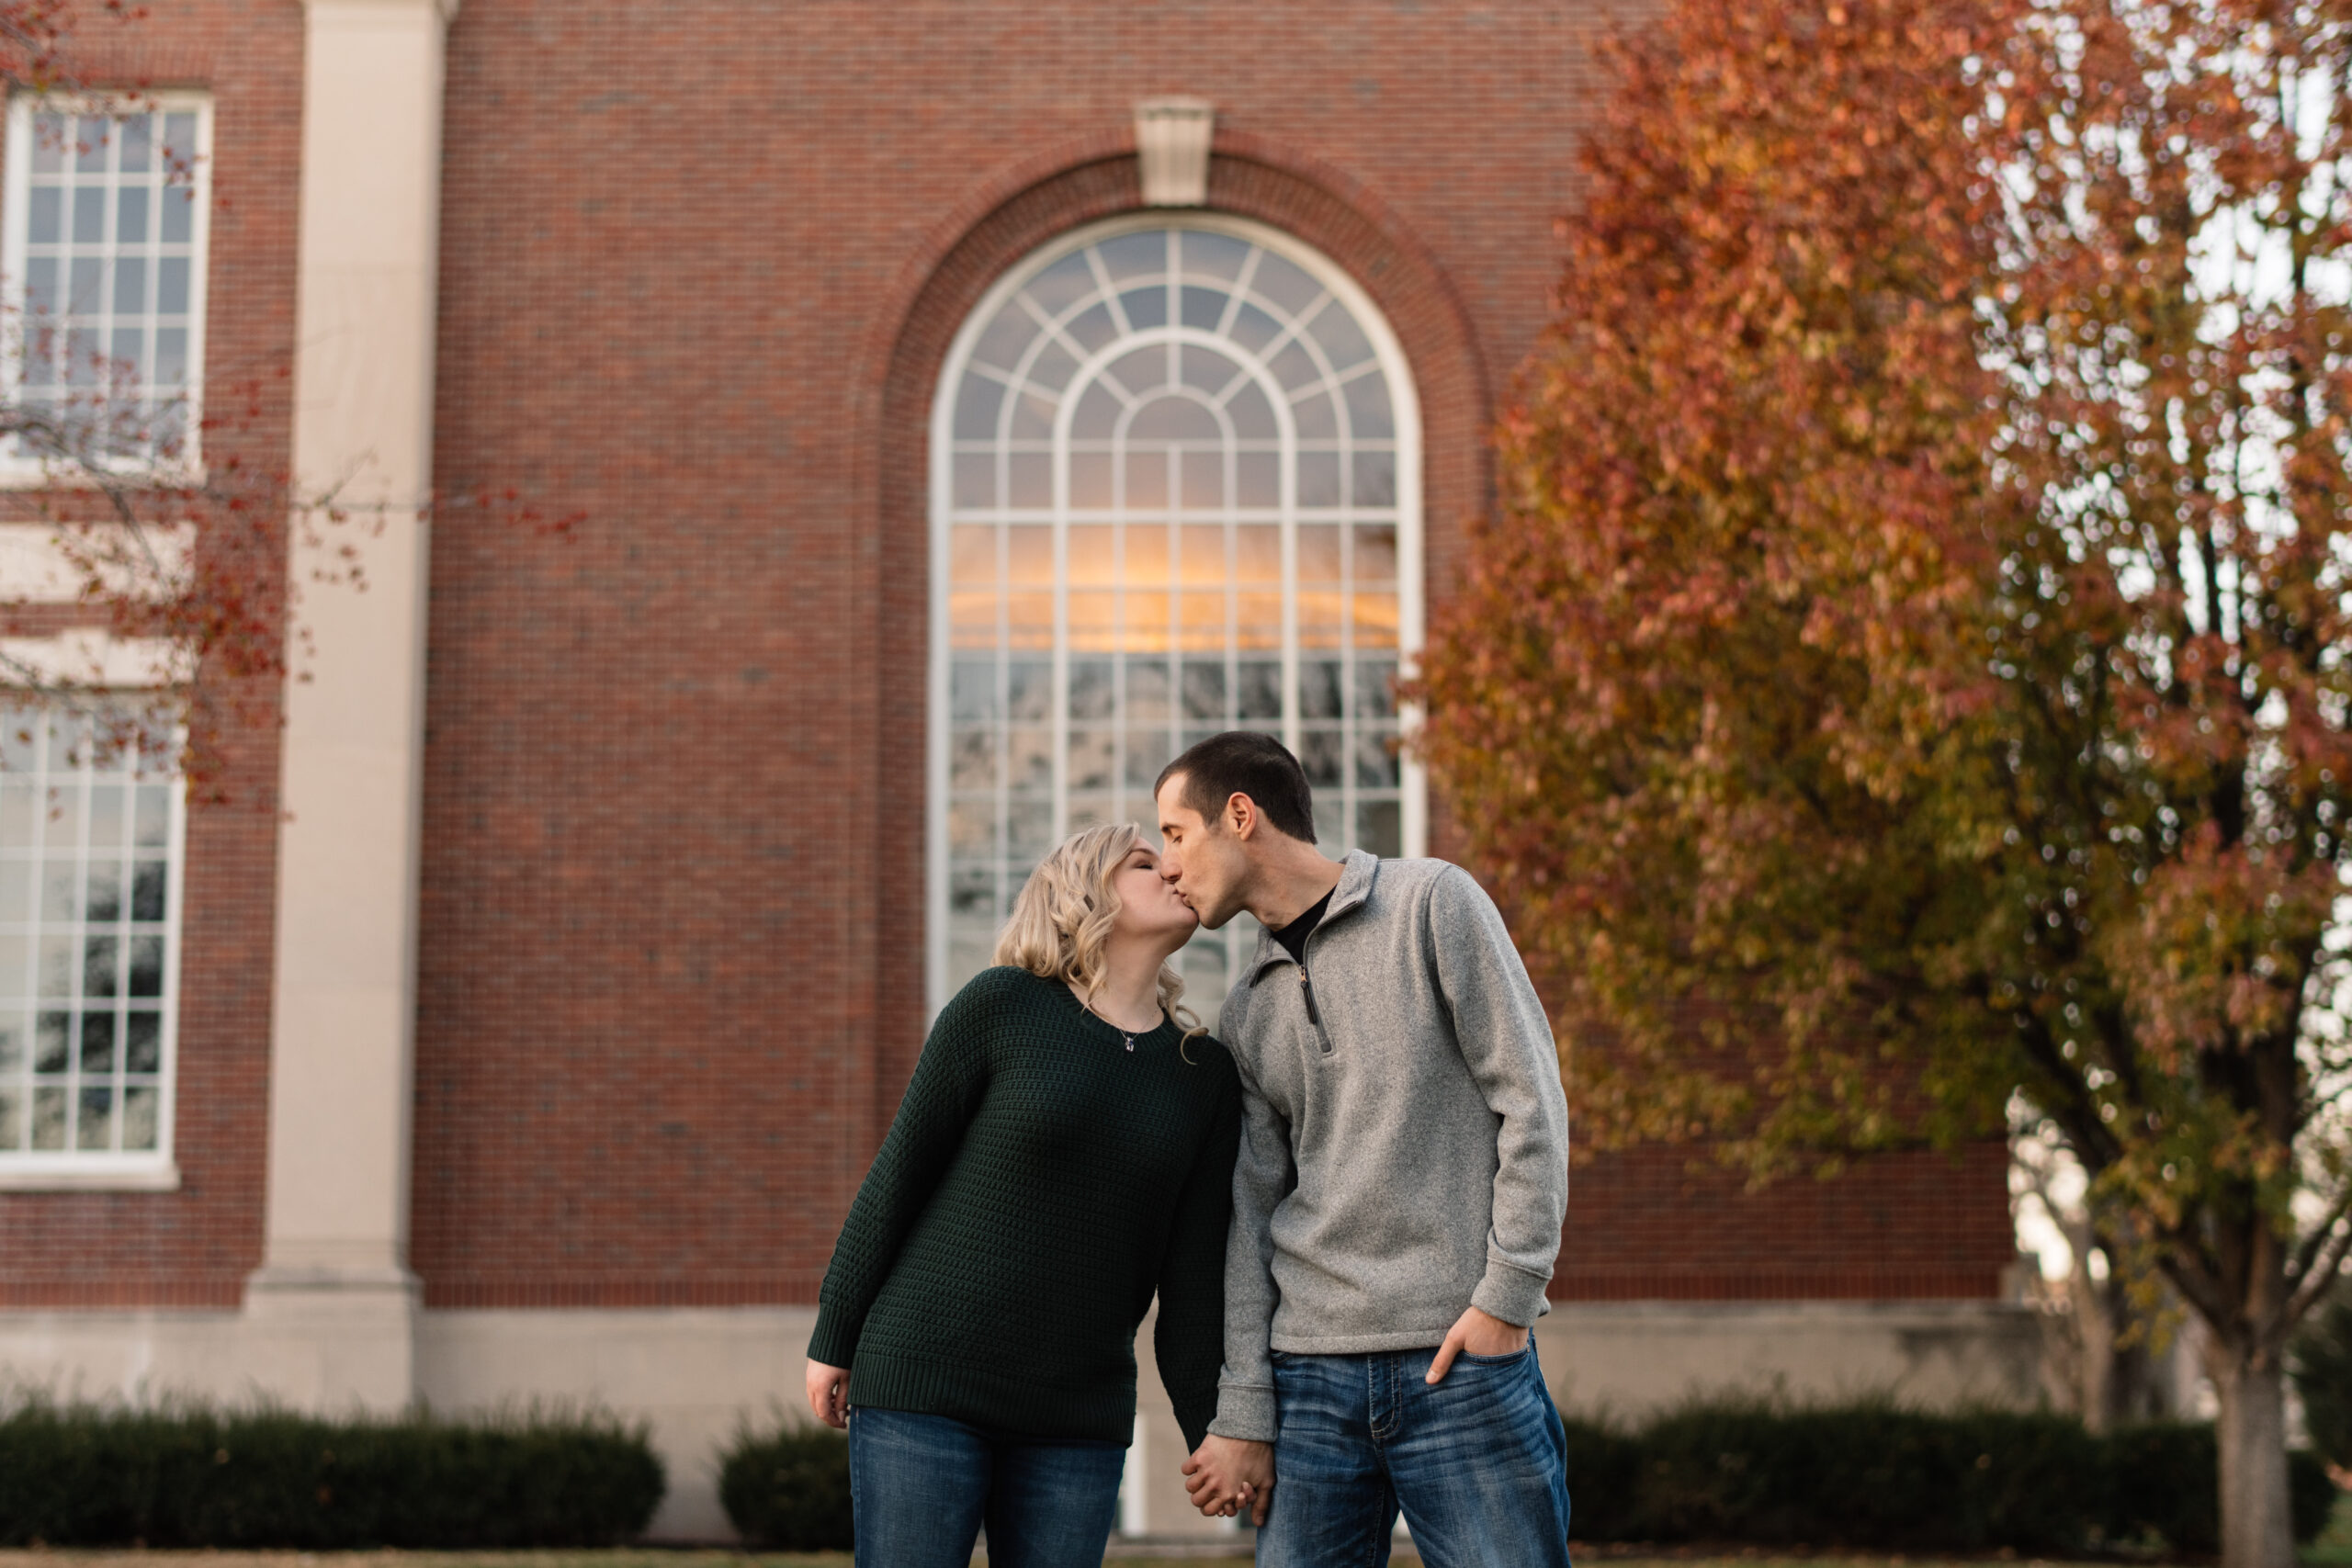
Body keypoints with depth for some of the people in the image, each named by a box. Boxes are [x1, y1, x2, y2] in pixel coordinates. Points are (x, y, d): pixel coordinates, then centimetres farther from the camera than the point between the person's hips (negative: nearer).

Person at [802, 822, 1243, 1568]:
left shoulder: (1204, 1072, 8)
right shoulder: (1003, 1006, -3)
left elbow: (1194, 1275, 10)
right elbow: (899, 1173, 0)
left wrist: (1211, 1428, 7)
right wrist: (834, 1339, 0)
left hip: (1081, 1419, 4)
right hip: (925, 1387, -3)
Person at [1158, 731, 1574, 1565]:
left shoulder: (1432, 901, 2)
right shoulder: (1247, 1012, 15)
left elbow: (1530, 1098, -3)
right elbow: (1250, 1216, 11)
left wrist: (1507, 1294, -10)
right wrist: (1243, 1414, 3)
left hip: (1464, 1359, -4)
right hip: (1311, 1373, 4)